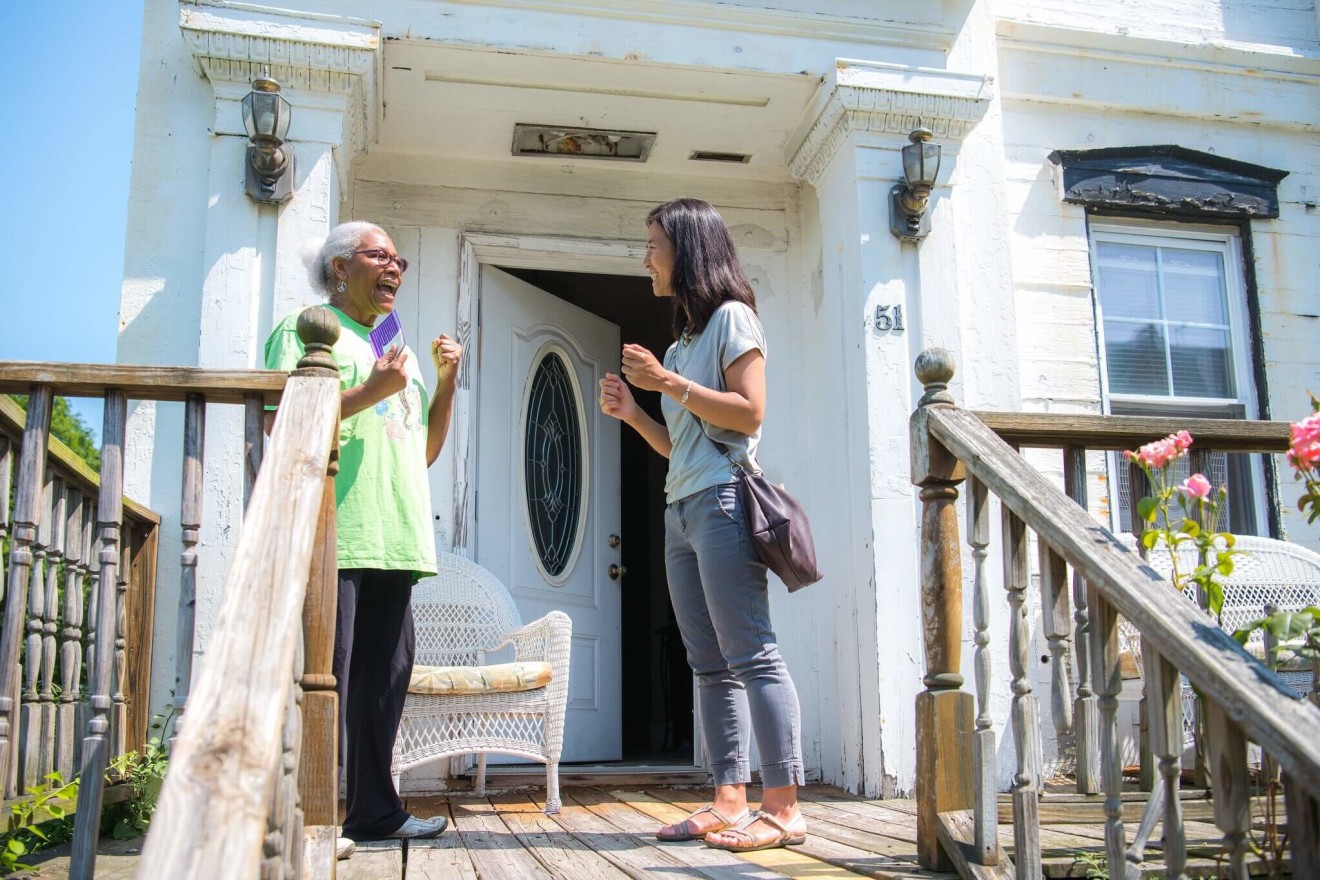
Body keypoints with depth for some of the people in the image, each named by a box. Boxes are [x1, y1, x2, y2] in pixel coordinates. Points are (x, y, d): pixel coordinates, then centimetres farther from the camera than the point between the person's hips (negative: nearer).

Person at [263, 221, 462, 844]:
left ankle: (374, 810, 16)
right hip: (333, 533, -7)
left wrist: (445, 382, 13)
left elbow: (425, 451, 25)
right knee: (325, 675, -8)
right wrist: (371, 391, -13)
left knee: (385, 676, 8)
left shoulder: (400, 353, 27)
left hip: (393, 538, 8)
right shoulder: (306, 328, 4)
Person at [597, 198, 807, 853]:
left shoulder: (731, 317, 0)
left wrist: (667, 382, -12)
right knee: (711, 666, 6)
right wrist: (631, 411, 9)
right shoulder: (682, 339, 24)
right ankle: (730, 802, 8)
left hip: (722, 500, -9)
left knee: (751, 655, -11)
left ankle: (783, 807, -10)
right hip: (681, 509, 9)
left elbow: (749, 413, -12)